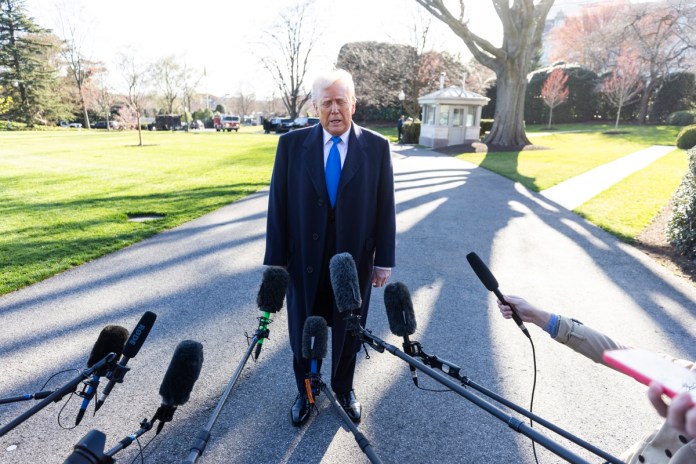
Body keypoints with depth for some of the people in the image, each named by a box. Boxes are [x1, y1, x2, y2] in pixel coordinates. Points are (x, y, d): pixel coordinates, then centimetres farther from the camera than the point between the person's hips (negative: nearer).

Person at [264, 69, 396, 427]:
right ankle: (305, 393, 42)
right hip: (305, 260, 0)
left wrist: (384, 260, -2)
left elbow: (385, 207, -2)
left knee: (348, 331, 18)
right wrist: (276, 259, -4)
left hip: (355, 259, 0)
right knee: (303, 332, 16)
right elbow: (278, 205, -4)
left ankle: (344, 390, 44)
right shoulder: (291, 144, -5)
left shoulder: (376, 146, -4)